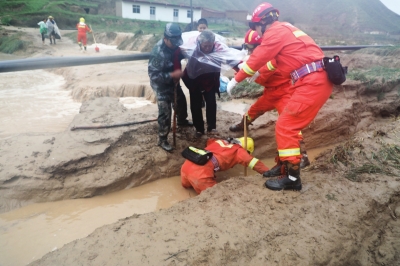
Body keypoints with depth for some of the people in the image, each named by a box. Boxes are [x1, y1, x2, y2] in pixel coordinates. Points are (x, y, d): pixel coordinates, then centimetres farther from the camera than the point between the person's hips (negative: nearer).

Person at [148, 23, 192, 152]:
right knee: (165, 113, -7)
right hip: (162, 85, -8)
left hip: (173, 81, 8)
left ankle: (182, 121, 56)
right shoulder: (158, 52, -31)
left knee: (181, 101, 26)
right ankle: (162, 140, 8)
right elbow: (153, 74, -31)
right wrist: (172, 75, -35)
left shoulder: (174, 45, -7)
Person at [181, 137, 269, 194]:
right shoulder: (238, 150, 11)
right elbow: (255, 163, 1)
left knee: (187, 185, 37)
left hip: (186, 165, 7)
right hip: (200, 173, -7)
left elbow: (209, 141, 49)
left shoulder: (220, 141, 28)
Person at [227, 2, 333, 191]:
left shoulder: (275, 31, -6)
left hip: (312, 83, -10)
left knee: (285, 126, -6)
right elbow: (276, 60, 36)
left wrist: (235, 80, 10)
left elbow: (257, 59, -2)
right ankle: (288, 164, 32)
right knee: (290, 123, 19)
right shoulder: (285, 29, 24)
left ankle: (292, 178, 0)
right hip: (319, 80, 10)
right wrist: (257, 73, 45)